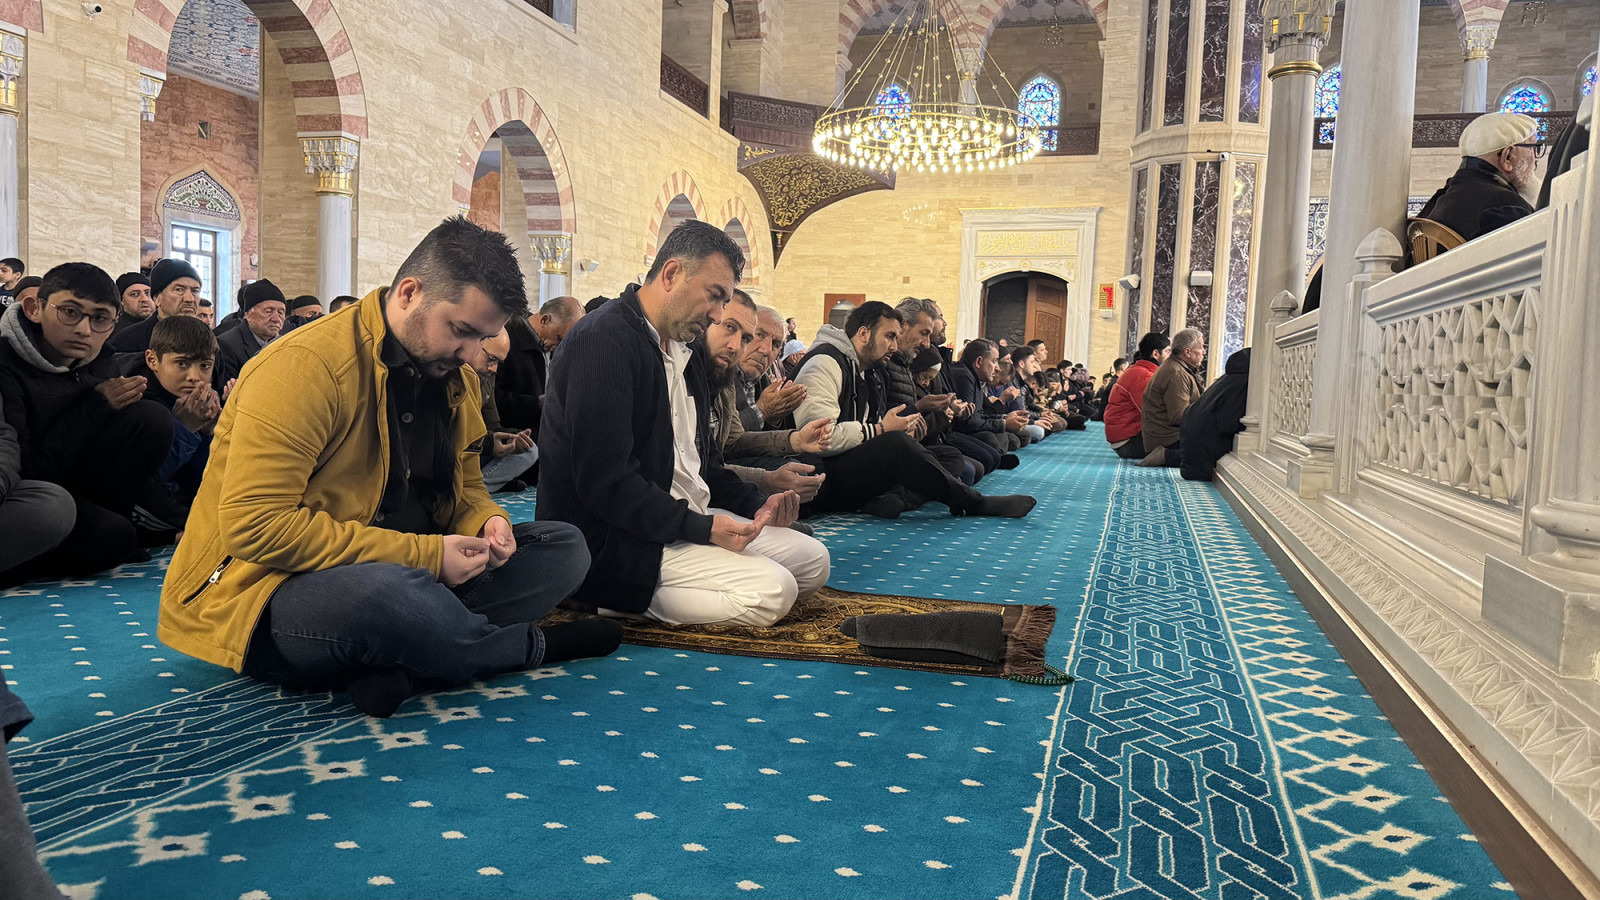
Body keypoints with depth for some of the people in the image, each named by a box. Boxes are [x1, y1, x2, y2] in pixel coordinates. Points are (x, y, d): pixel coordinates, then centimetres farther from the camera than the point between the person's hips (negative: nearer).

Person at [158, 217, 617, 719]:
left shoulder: (455, 379, 8)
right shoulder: (305, 366, -18)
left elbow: (465, 488, 19)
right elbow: (255, 526, -25)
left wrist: (487, 522, -8)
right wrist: (422, 554, -24)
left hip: (399, 573, 8)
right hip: (268, 593, -8)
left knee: (565, 548, -3)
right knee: (384, 592, -42)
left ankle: (392, 666, -22)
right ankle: (534, 646, -9)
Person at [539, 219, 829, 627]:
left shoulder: (685, 353, 16)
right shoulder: (603, 341, -16)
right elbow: (605, 483, -23)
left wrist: (755, 504, 6)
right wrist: (702, 527, -23)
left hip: (687, 518, 11)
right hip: (613, 542, -10)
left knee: (813, 560, 6)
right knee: (771, 592, -23)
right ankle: (626, 600, -7)